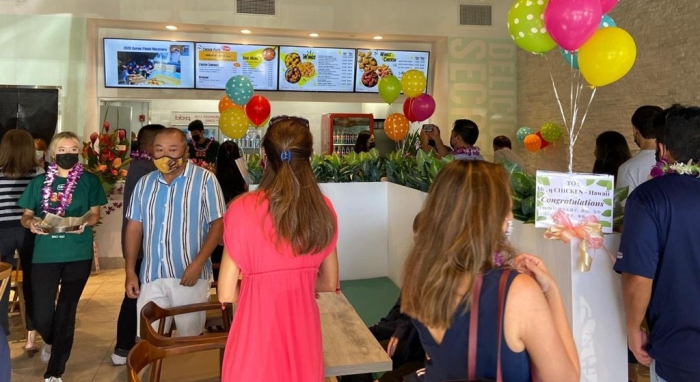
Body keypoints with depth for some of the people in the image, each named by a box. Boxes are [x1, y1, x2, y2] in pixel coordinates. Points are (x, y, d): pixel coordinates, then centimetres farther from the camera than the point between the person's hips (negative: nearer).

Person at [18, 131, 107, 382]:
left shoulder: (89, 181, 2)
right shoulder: (39, 182, 5)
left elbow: (95, 213, 3)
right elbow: (26, 215, 8)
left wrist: (84, 222, -19)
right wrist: (31, 223, -15)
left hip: (78, 255, -1)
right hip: (45, 255, 1)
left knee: (66, 312, 7)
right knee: (42, 315, -1)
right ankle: (50, 341, 37)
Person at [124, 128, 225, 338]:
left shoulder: (205, 179, -6)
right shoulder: (145, 183, 10)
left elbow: (218, 224, -9)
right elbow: (134, 226, 12)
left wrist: (197, 264, -17)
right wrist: (130, 270, 7)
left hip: (189, 275, -4)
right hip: (151, 276, 4)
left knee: (189, 339, 9)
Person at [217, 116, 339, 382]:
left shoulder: (243, 210, -16)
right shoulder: (324, 209, -6)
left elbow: (227, 294, -11)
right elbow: (329, 283, 4)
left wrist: (258, 286, 8)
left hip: (258, 332, -3)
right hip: (304, 331, 3)